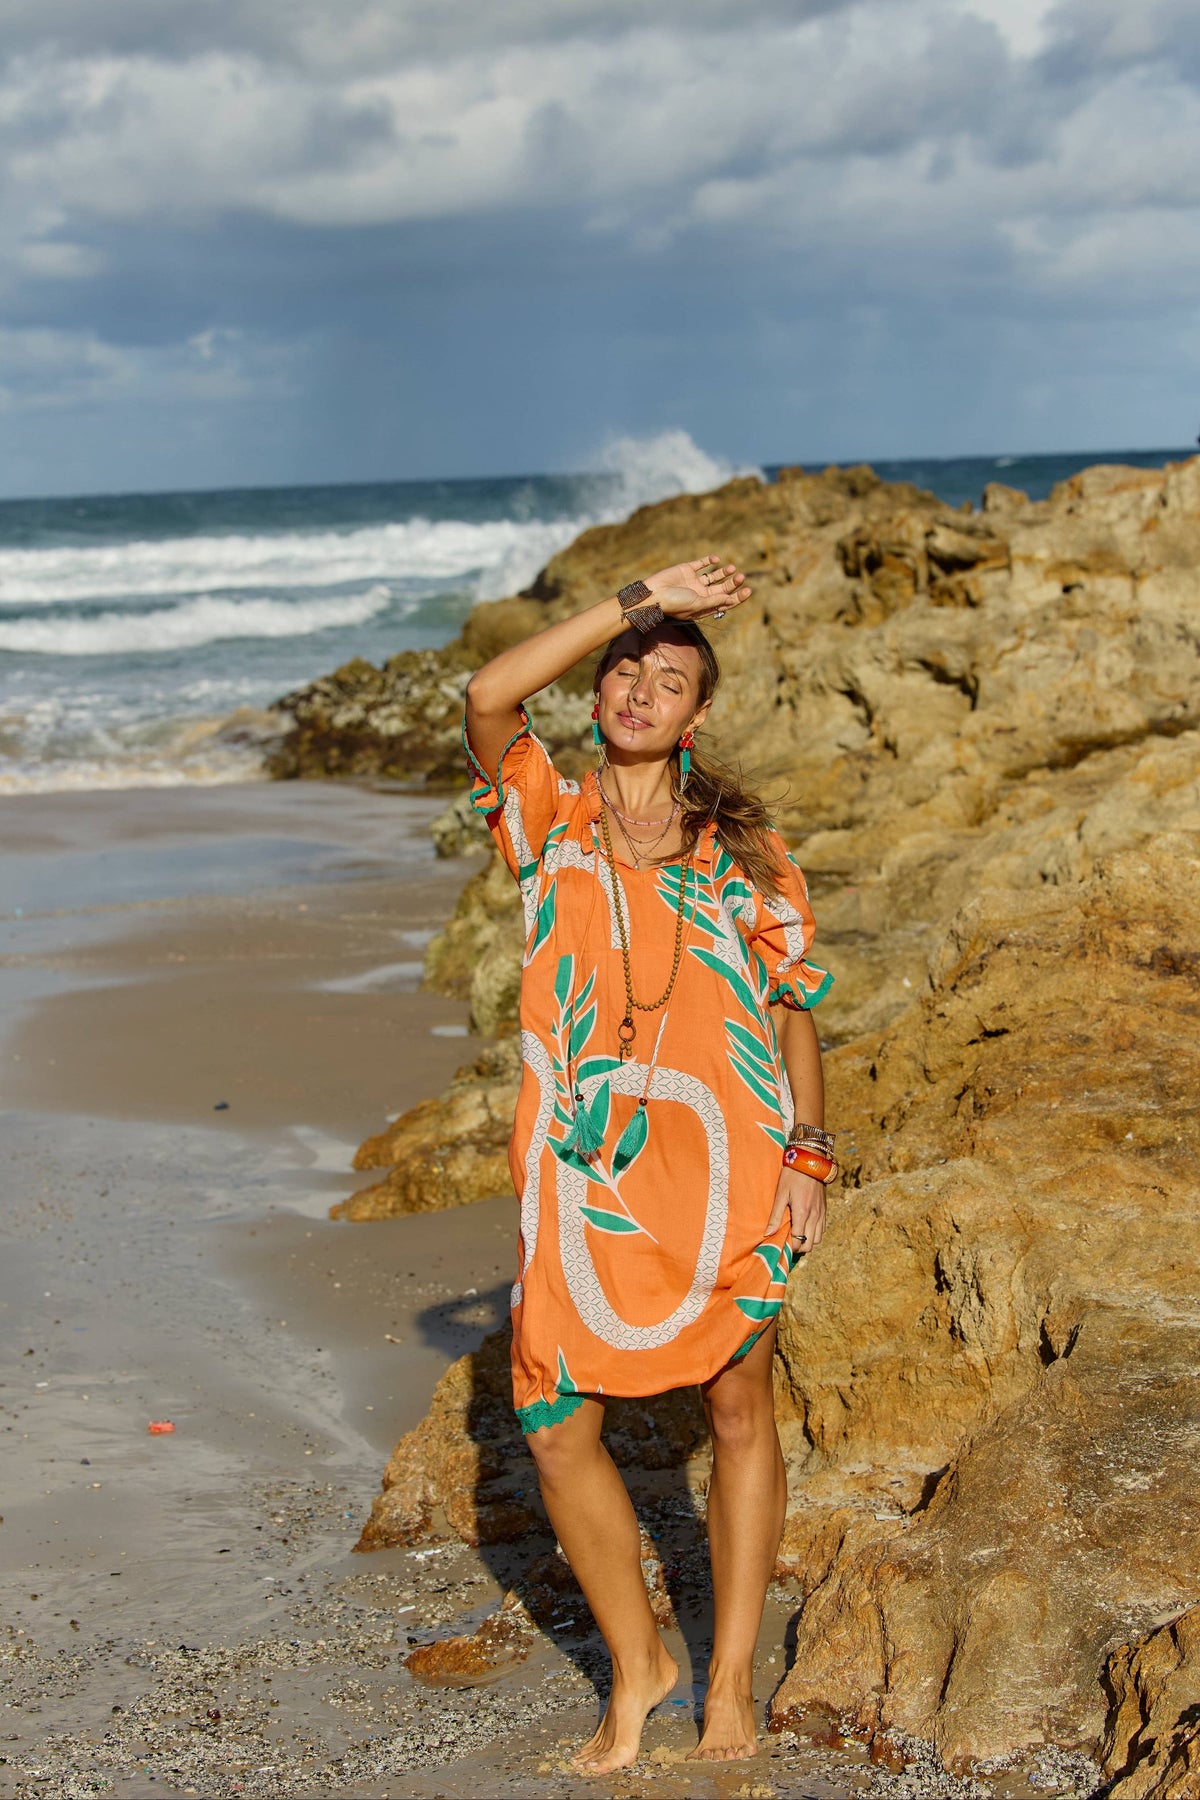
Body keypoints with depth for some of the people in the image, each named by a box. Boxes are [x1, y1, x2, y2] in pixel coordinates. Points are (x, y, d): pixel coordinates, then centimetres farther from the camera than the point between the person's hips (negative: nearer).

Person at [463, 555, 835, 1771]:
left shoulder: (742, 851, 6)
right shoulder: (549, 820, 5)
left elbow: (792, 1007, 8)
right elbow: (488, 699, -13)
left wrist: (807, 1155, -3)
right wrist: (635, 603, -10)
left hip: (724, 1166, 0)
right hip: (584, 1170, 0)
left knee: (738, 1410, 7)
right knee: (554, 1428, 0)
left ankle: (730, 1685, 21)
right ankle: (636, 1666, 20)